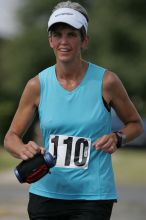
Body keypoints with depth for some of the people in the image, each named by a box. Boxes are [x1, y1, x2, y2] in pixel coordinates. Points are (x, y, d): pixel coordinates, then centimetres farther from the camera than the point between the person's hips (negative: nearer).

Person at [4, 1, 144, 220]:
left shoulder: (106, 81, -4)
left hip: (93, 196, -2)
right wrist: (24, 150, -16)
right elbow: (11, 136, 7)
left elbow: (135, 124, 10)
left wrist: (117, 138, -11)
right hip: (46, 192, 2)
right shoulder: (37, 85, 0)